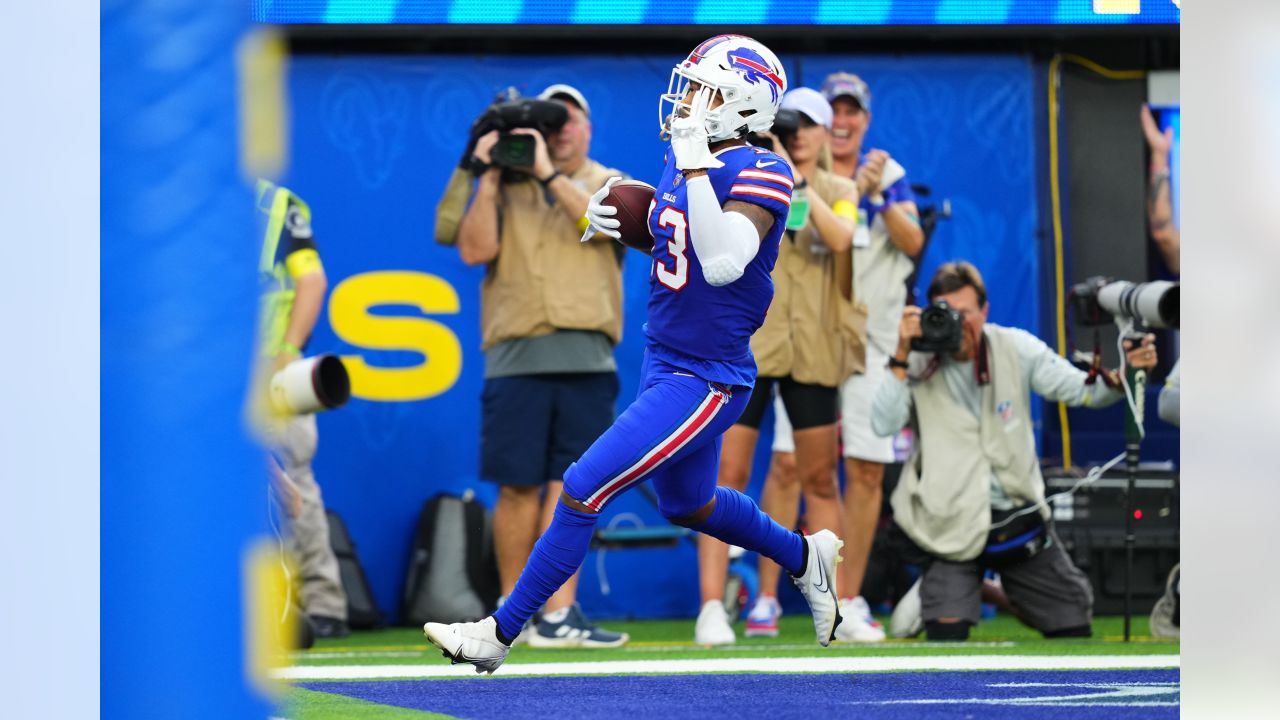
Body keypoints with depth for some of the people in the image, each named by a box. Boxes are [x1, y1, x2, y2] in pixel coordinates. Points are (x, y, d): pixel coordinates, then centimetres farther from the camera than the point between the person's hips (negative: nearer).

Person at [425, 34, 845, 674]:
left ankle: (500, 634, -1)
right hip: (664, 361, 10)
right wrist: (614, 215, 3)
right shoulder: (681, 159, 3)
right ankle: (805, 559, 50)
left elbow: (722, 263, -36)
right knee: (686, 505, 28)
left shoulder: (762, 175, -22)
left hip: (706, 383, -10)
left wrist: (696, 166, -36)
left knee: (584, 489, -10)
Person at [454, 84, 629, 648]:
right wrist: (488, 178, -4)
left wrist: (549, 174, -13)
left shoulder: (610, 185, 13)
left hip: (586, 360, 0)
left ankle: (558, 614, -9)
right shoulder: (505, 188, 13)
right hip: (516, 355, 0)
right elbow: (475, 249, 0)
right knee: (519, 486, 0)